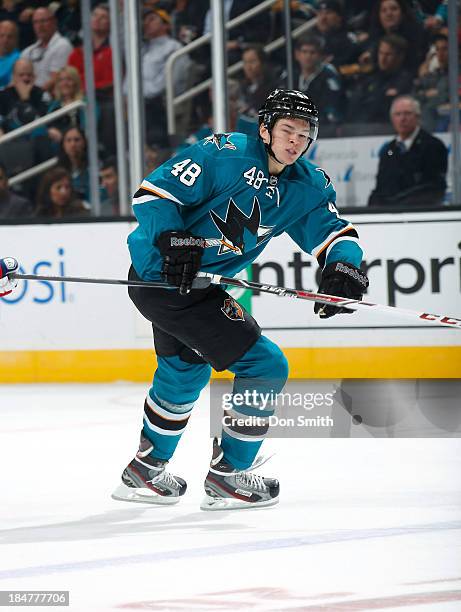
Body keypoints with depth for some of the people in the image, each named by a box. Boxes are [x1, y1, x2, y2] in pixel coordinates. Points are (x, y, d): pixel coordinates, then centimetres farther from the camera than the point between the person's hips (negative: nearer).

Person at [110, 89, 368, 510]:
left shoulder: (308, 186, 2)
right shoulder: (225, 155, -19)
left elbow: (331, 231, -3)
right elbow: (152, 191, -18)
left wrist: (344, 266, -24)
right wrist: (171, 239, -33)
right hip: (163, 275, -10)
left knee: (185, 370, 31)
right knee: (265, 367, -10)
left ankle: (145, 472, 50)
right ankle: (229, 476, 2)